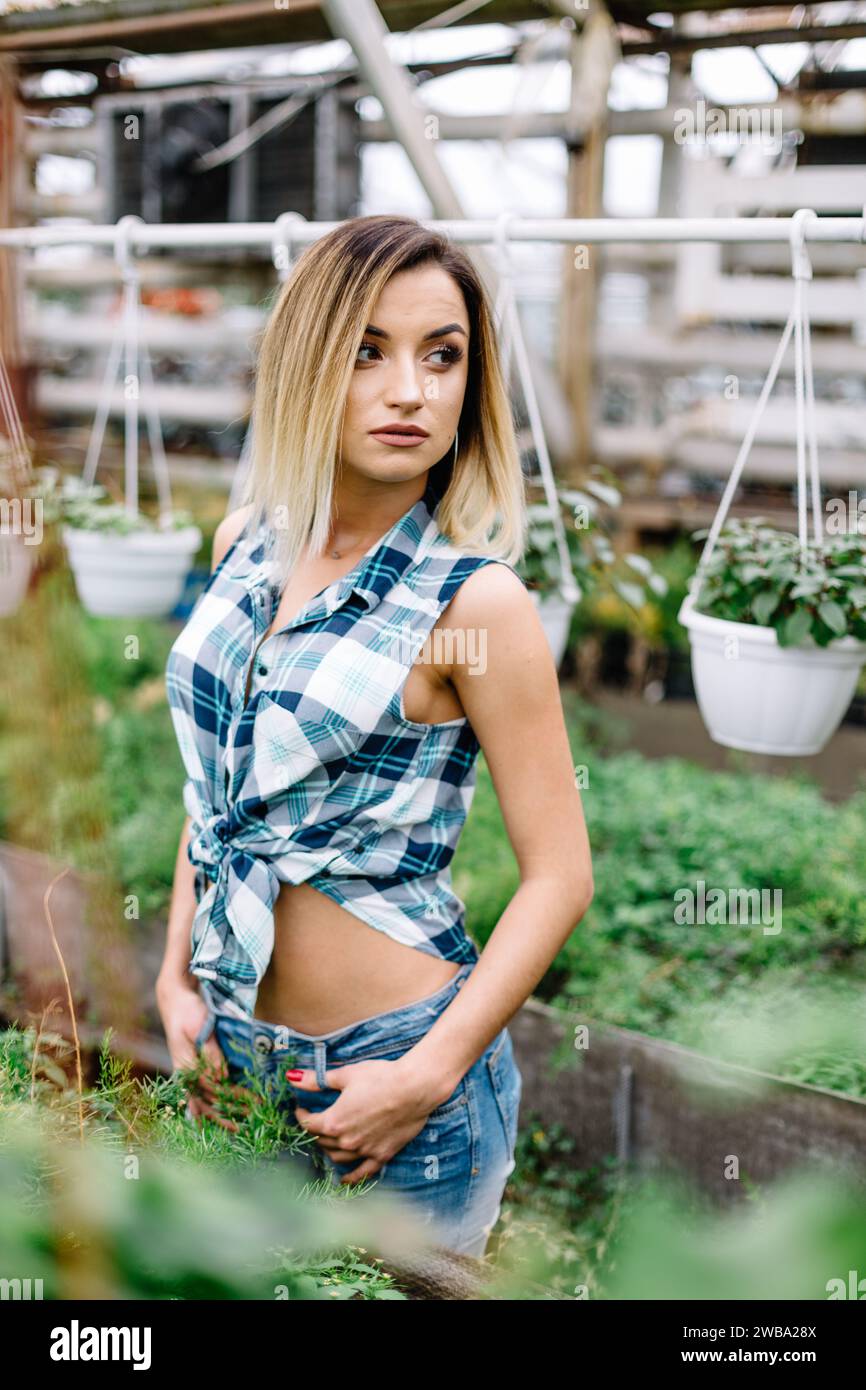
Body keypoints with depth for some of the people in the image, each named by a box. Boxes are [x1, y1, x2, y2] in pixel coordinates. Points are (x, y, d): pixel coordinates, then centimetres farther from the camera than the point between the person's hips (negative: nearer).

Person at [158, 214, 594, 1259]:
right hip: (234, 1042, 6)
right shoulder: (246, 544, 1)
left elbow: (559, 876, -14)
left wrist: (427, 1078, -18)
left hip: (395, 1051, -5)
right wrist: (177, 977, 5)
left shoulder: (475, 600, -16)